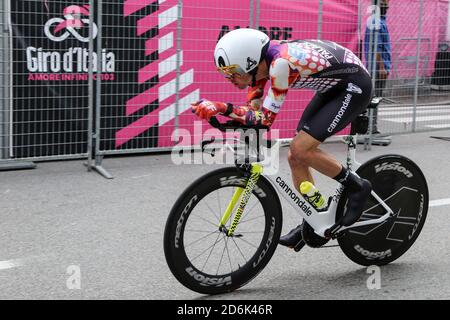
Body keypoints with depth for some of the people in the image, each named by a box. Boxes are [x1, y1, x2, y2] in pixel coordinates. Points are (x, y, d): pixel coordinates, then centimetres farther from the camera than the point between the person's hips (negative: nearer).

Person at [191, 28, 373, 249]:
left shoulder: (281, 63, -32)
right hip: (334, 87, 9)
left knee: (301, 149, -19)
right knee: (295, 157, 4)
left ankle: (356, 187, 0)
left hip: (355, 86, -9)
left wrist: (221, 108, -34)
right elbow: (253, 109, -3)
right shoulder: (260, 61, -7)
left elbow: (266, 118, -29)